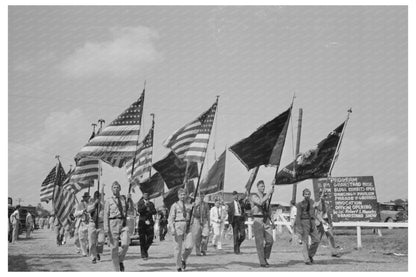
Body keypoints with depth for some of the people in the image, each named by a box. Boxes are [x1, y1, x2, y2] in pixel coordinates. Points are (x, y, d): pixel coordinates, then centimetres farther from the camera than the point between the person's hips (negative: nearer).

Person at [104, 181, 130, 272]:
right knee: (114, 247, -1)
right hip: (113, 223, -2)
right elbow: (106, 215, 0)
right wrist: (106, 228, -9)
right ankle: (117, 269, 10)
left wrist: (129, 199, 0)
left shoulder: (124, 198, 14)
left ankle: (120, 260, 10)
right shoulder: (109, 201, 5)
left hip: (124, 223, 2)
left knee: (125, 244, -19)